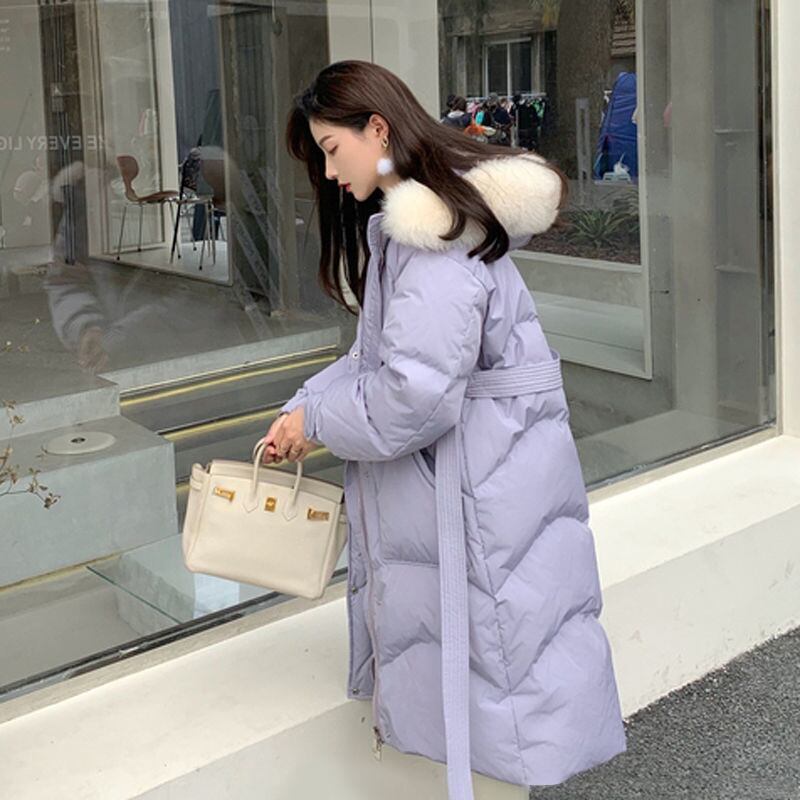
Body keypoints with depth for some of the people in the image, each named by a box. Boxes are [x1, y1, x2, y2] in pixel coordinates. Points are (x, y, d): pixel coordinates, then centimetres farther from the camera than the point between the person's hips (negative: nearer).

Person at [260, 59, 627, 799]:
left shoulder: (435, 230, -22)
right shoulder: (405, 221, 11)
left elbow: (414, 394, -26)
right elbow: (379, 352, 15)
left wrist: (318, 422, -11)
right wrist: (302, 407, 3)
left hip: (487, 481, -10)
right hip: (454, 471, 10)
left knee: (488, 641, 1)